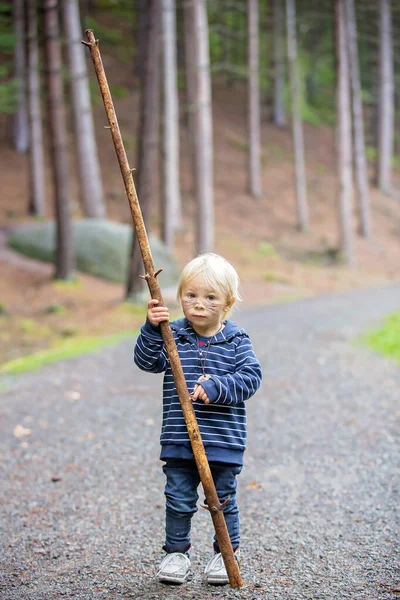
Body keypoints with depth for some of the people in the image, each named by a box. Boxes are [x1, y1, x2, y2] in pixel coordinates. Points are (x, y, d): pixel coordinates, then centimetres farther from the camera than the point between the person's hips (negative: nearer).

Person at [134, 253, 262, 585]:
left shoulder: (236, 340, -2)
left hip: (224, 440, -1)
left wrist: (215, 388, -23)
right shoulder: (173, 335, 2)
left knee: (223, 499, 10)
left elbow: (250, 376, -10)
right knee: (179, 499, 7)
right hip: (178, 439, 1)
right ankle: (177, 551, 25)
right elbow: (146, 360, -9)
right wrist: (153, 329, -24)